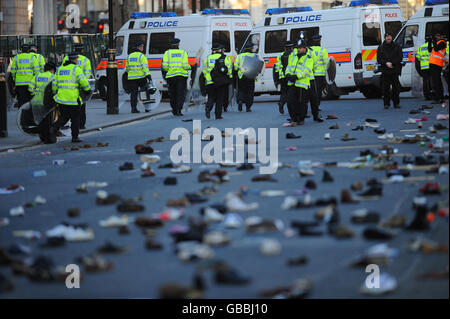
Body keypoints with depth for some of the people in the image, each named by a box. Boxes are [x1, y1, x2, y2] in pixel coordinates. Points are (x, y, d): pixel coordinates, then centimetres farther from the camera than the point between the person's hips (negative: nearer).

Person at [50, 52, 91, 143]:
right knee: (75, 118, 7)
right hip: (73, 98, -5)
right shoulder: (76, 69, -6)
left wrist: (55, 93, 26)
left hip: (61, 98, 5)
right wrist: (88, 90, 1)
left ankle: (55, 127, -10)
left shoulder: (59, 69, 13)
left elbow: (54, 83, 15)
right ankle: (75, 137, 8)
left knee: (63, 117, 15)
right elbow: (83, 81, -15)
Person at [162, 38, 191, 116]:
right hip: (182, 76, -1)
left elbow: (164, 65, -7)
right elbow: (185, 65, -8)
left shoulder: (167, 53, 2)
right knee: (181, 94, 0)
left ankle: (174, 110, 21)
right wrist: (189, 67, 13)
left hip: (171, 75, 1)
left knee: (173, 94, 14)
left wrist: (164, 73, 12)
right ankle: (178, 110, -14)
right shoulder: (183, 52, 1)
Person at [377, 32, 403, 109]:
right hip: (385, 70, 0)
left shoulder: (397, 46, 8)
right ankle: (386, 103, 5)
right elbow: (379, 59, 6)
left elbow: (400, 57, 2)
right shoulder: (381, 47, 9)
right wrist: (386, 63, -11)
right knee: (385, 88, -1)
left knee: (396, 87, 0)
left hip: (395, 70, 0)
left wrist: (392, 63, -11)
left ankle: (396, 103, 7)